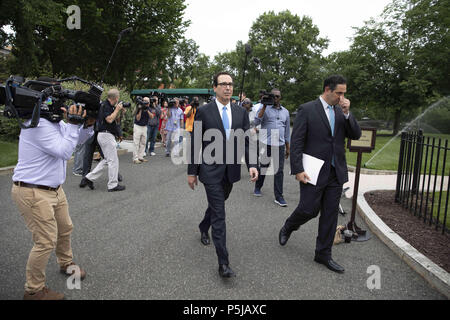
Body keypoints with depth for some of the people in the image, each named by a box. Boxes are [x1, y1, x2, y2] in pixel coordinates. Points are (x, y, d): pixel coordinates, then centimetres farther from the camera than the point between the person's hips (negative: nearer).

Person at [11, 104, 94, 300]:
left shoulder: (56, 121, 5)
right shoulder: (39, 124, -23)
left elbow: (77, 139, 14)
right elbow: (64, 152, -27)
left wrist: (88, 125, -5)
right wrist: (73, 124, -24)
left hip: (55, 189, 10)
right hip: (33, 193, -10)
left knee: (65, 229, 24)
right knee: (46, 242, -3)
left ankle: (66, 263, 49)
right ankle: (34, 291, 17)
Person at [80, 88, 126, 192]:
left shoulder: (109, 105, 15)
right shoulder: (105, 105, -13)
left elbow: (114, 119, 22)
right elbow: (109, 119, -23)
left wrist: (120, 112, 8)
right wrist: (117, 109, -13)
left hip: (106, 135, 10)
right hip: (106, 135, -10)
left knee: (107, 160, 16)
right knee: (113, 160, -4)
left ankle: (89, 178, 15)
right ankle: (113, 185, 3)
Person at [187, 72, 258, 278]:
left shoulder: (241, 112, 6)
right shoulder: (203, 112, -5)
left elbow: (247, 141, 4)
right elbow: (195, 143, -3)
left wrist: (251, 165, -11)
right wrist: (192, 172, -2)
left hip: (231, 170, 5)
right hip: (211, 170, -4)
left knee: (217, 205, 22)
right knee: (219, 214, -7)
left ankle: (204, 227, 53)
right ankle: (223, 263, -2)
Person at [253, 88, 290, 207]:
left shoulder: (285, 112, 13)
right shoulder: (264, 109, 1)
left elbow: (287, 130, 18)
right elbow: (256, 122, -16)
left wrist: (288, 148, 16)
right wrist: (264, 107, -19)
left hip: (280, 145, 3)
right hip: (266, 144, -3)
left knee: (279, 170, 0)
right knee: (263, 167, 10)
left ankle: (278, 197, 5)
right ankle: (257, 188, 33)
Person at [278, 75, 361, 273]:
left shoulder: (340, 111, 11)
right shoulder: (307, 110, -7)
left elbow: (356, 135, 5)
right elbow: (296, 142, -11)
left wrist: (347, 113, -9)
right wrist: (298, 170, -17)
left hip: (336, 173, 6)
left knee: (330, 215, 9)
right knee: (308, 210, -1)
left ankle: (323, 254, 23)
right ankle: (288, 228, 31)